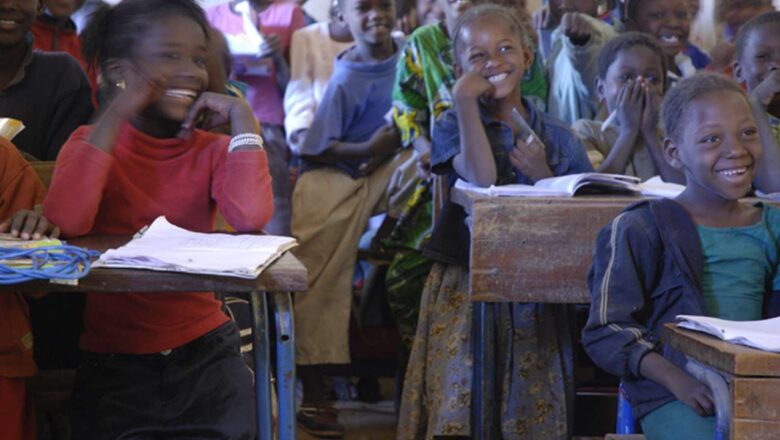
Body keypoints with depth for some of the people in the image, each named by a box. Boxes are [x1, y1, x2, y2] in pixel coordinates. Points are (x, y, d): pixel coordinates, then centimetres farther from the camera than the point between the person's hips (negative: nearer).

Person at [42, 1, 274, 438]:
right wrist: (115, 115, -17)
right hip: (113, 358, -1)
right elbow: (65, 223, -21)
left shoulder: (213, 150, 4)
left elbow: (251, 217, -19)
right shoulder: (91, 143, 2)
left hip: (205, 351, 2)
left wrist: (242, 119, -10)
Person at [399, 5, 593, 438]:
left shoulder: (558, 137, 5)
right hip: (466, 290, -2)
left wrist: (544, 175, -12)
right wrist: (466, 101, -17)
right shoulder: (456, 125, 0)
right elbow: (482, 179, -20)